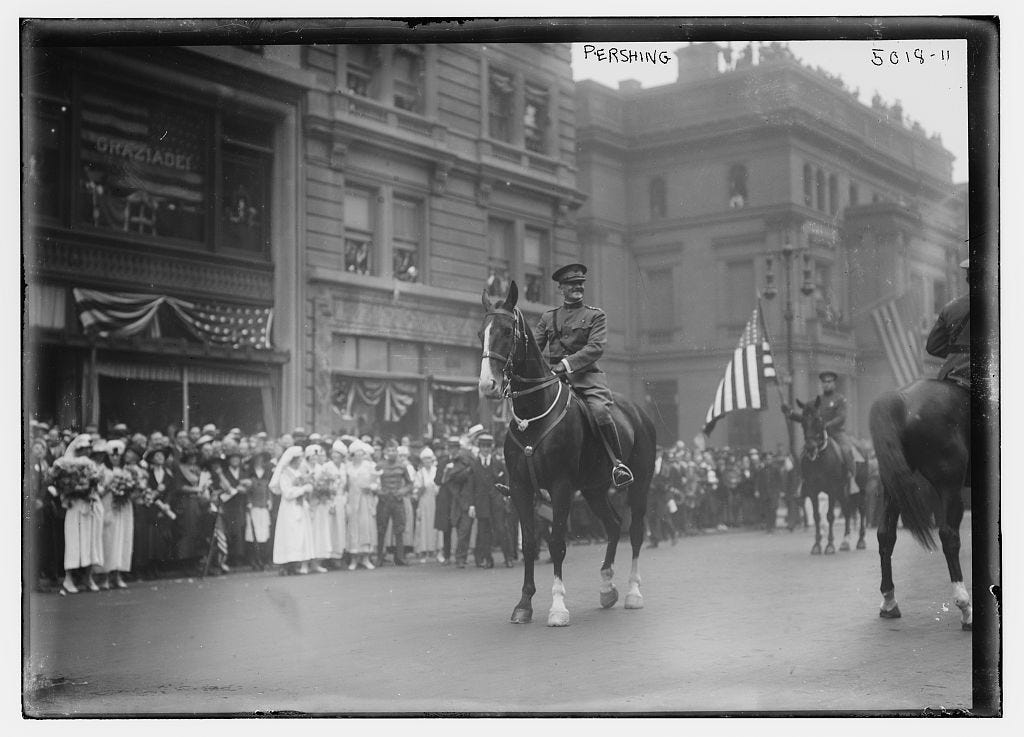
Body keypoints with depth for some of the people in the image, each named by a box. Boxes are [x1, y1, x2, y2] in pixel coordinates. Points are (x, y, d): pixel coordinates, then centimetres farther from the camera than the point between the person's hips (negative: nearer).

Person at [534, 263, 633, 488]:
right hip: (553, 377, 3)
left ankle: (618, 464, -20)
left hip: (586, 376, -3)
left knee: (601, 411, -30)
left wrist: (567, 364, -19)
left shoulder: (596, 315, 9)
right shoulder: (548, 317, 19)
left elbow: (596, 347, -6)